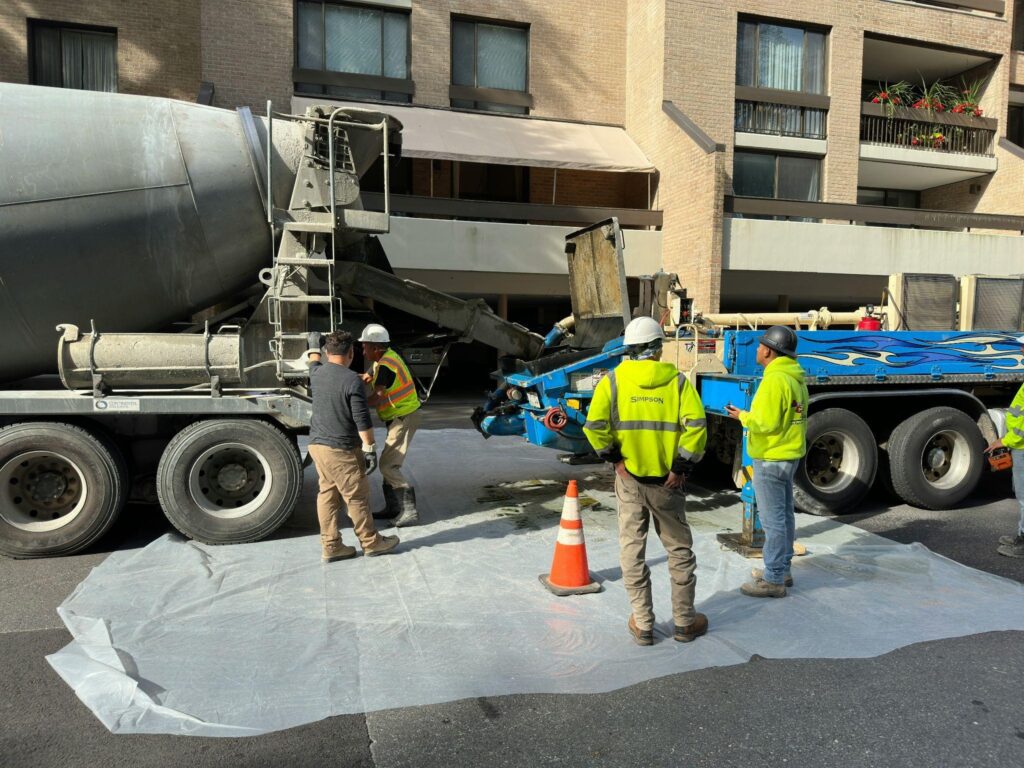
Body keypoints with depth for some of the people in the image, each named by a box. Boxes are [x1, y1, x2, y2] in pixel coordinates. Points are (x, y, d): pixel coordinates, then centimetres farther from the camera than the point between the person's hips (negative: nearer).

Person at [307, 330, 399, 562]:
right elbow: (362, 420, -17)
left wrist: (314, 346, 49)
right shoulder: (352, 380, -17)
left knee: (327, 495, 13)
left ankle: (331, 545, 18)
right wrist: (370, 449, -11)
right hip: (341, 449, -7)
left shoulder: (317, 374, 4)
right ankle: (371, 542, 16)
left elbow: (314, 363, 31)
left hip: (317, 444, 8)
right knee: (357, 497, 4)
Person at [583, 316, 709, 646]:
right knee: (679, 549, 15)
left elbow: (594, 425, -14)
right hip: (666, 480, 0)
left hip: (629, 480, 0)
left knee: (632, 550, 12)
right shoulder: (677, 381, -5)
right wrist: (682, 467, -8)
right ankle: (684, 621, 25)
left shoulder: (613, 380, -4)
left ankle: (642, 625, 19)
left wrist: (614, 457, -3)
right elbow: (696, 425, -15)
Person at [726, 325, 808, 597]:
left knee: (772, 519, -4)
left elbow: (766, 423, -24)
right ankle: (782, 570, 29)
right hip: (789, 455, 10)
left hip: (771, 459, -10)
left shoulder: (775, 379, -20)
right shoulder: (795, 378, 11)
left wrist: (742, 416, -9)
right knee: (784, 515, 17)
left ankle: (773, 580, 3)